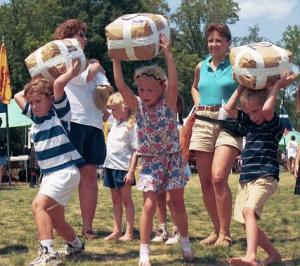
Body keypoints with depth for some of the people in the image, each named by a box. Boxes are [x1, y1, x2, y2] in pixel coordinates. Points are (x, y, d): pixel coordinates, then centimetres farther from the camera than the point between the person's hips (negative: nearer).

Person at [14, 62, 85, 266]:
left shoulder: (59, 112, -8)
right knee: (55, 219, 16)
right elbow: (18, 96, 24)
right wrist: (34, 87, 19)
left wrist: (71, 72, -7)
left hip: (66, 170, -9)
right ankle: (76, 245, 41)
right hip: (49, 173, 9)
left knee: (39, 205, -26)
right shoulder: (36, 116, 11)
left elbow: (59, 83, -23)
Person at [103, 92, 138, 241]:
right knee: (115, 200, 13)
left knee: (126, 199, -1)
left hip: (123, 167, -8)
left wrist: (131, 171, -20)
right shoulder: (115, 123, 11)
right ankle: (116, 231, 20)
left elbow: (136, 151, -15)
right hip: (110, 166, 8)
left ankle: (129, 232, 5)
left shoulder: (132, 126, -12)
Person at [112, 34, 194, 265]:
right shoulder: (138, 106, -3)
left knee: (178, 203, 8)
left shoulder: (169, 103, -10)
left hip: (172, 158, -1)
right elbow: (121, 86, -14)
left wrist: (167, 54, -36)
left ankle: (186, 244, 24)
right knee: (149, 205, -6)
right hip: (150, 160, 1)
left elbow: (174, 83, -27)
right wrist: (116, 59, -22)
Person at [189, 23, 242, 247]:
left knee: (219, 177, -19)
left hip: (229, 123, -5)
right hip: (202, 123, 5)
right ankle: (217, 229, 18)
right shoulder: (201, 67, 14)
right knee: (205, 181, 4)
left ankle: (225, 233, -10)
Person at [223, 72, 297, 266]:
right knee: (248, 222, 7)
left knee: (249, 210, -31)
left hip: (265, 178, -8)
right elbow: (229, 108, 10)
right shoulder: (249, 122, 15)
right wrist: (242, 87, 8)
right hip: (246, 178, 8)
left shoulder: (275, 124, -5)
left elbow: (267, 109, -24)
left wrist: (277, 86, -13)